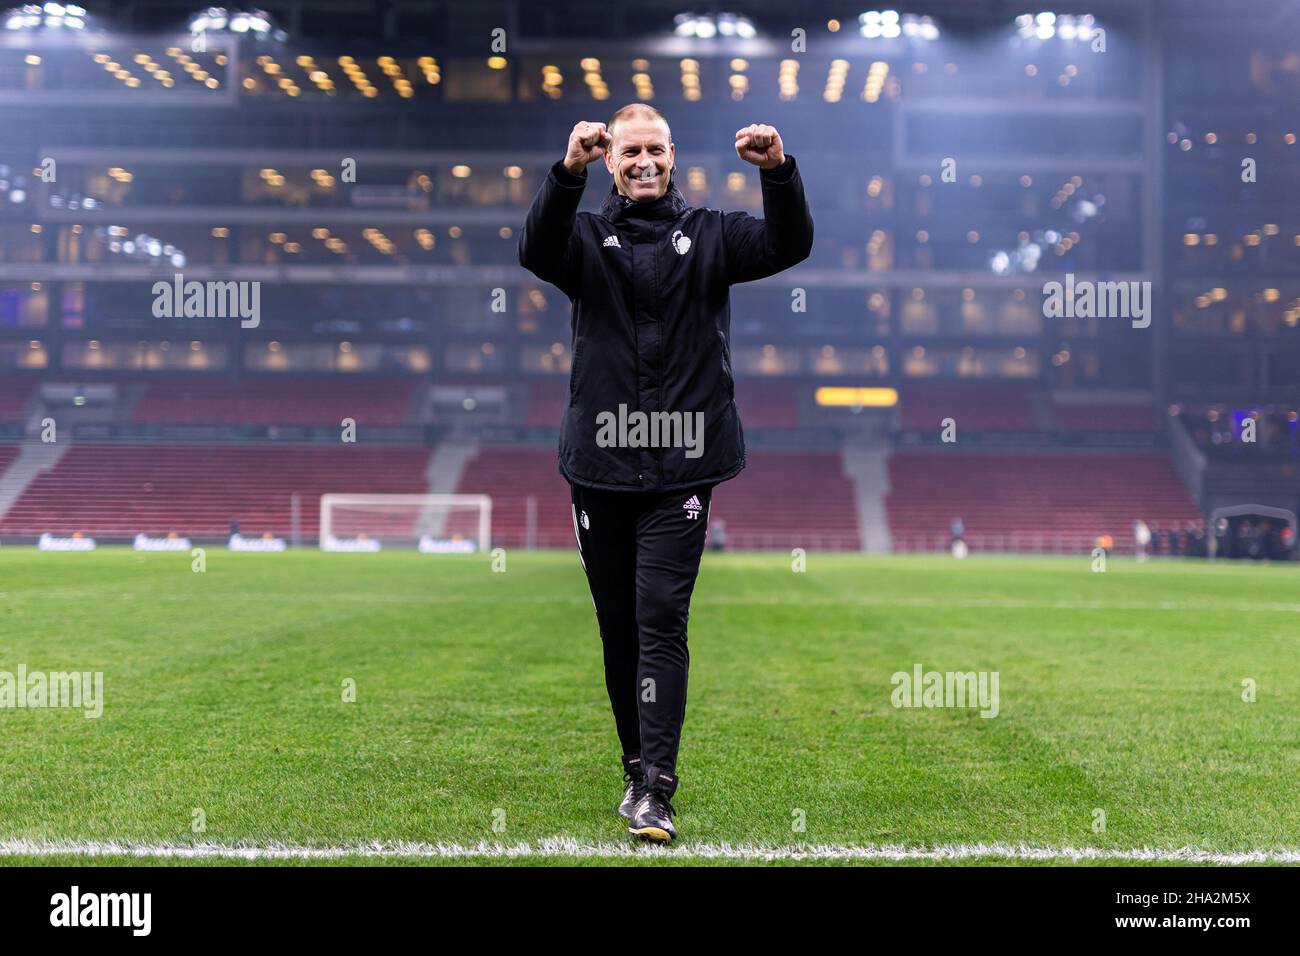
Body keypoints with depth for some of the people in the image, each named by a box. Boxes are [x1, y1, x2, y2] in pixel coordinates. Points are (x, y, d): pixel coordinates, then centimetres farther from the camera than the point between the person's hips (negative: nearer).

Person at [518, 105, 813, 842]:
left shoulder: (709, 236, 8)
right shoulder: (587, 238, 6)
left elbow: (789, 245, -8)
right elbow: (537, 250, -16)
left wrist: (779, 172, -27)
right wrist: (569, 171, -34)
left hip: (681, 467, -1)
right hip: (600, 466, 2)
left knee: (661, 621, -10)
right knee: (619, 626, 10)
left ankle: (655, 789, -12)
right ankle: (639, 767, 24)